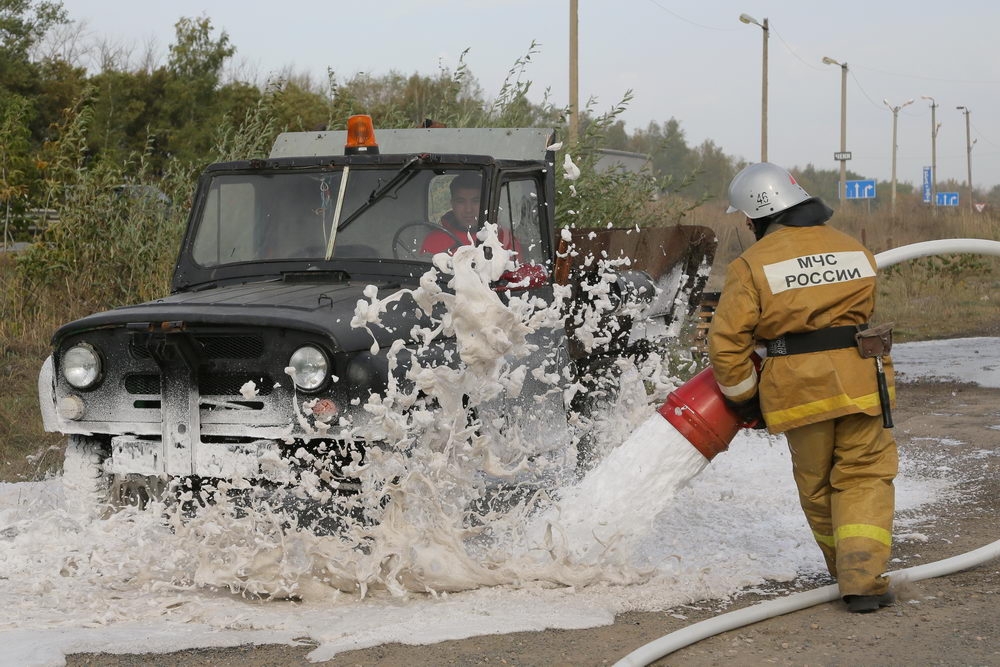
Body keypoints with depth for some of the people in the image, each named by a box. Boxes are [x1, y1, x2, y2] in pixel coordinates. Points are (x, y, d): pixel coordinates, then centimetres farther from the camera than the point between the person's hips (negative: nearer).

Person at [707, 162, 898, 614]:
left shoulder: (752, 266, -7)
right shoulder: (855, 250, 8)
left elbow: (727, 342, -9)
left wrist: (744, 398, 4)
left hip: (798, 387, -2)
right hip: (859, 377, 2)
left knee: (815, 483, 16)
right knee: (865, 475, 6)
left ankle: (847, 572, 28)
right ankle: (862, 577, -9)